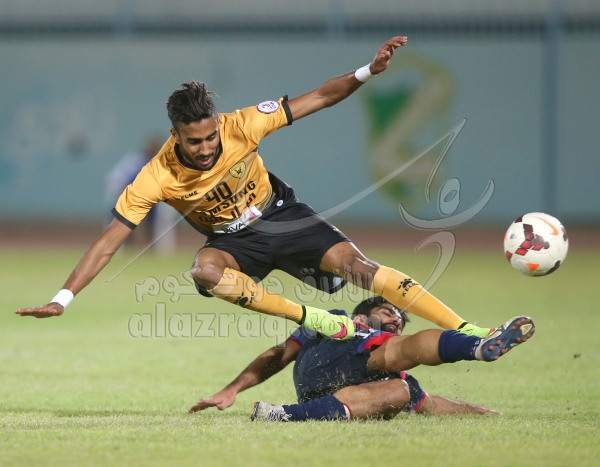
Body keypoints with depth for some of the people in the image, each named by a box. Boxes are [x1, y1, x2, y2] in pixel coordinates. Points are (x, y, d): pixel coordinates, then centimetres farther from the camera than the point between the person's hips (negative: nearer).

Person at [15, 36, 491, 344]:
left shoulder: (239, 127, -24)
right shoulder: (156, 179, -26)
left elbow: (317, 99, -18)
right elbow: (107, 243, -23)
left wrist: (368, 71, -31)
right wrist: (62, 299, -30)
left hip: (280, 214, 1)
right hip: (233, 240, 0)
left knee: (355, 264, -19)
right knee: (206, 270, -36)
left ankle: (463, 328, -20)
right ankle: (310, 318, -27)